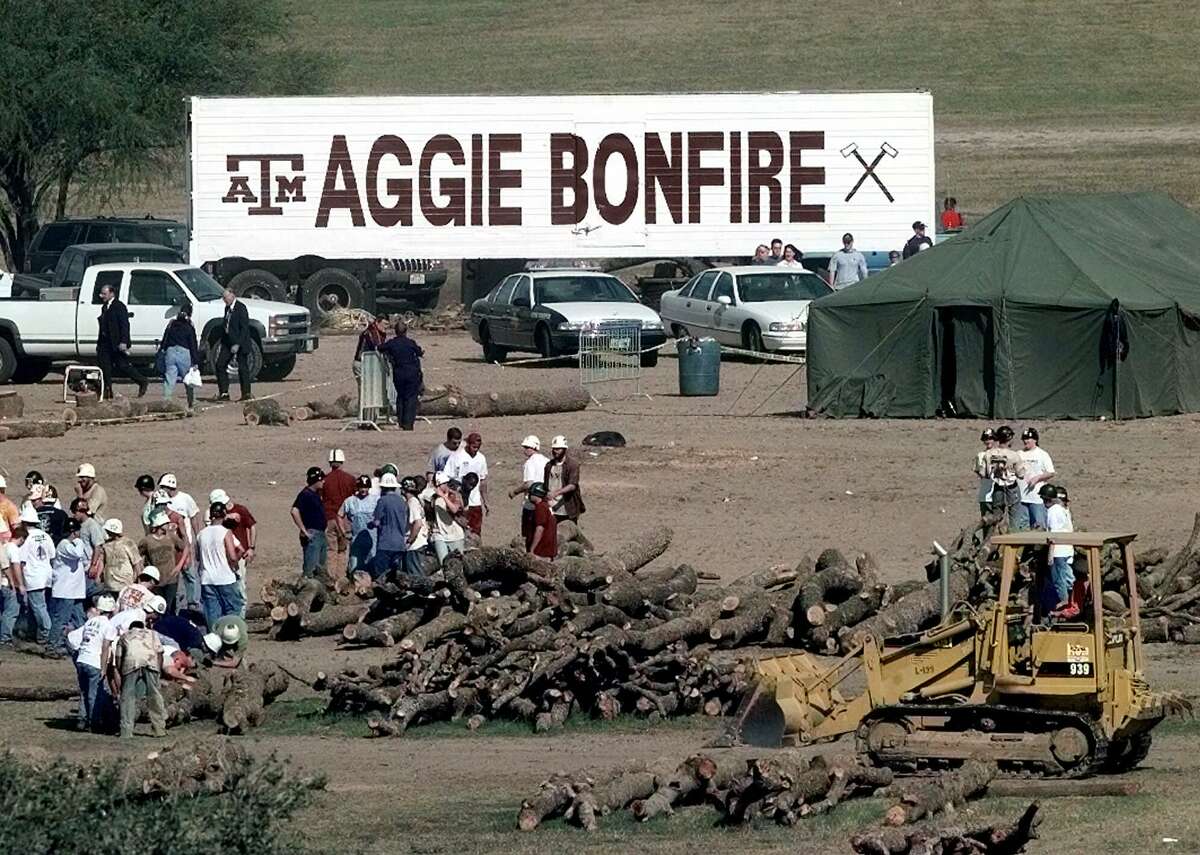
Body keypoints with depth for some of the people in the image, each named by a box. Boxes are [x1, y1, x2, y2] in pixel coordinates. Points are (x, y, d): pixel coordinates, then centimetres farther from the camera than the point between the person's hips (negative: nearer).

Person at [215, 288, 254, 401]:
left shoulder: (241, 308, -14)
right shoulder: (227, 308, 11)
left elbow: (244, 328, -18)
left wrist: (237, 344, -21)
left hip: (240, 343, -8)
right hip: (228, 343, 8)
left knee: (242, 368, -1)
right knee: (220, 365, 3)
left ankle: (246, 393, 8)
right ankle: (224, 393, 7)